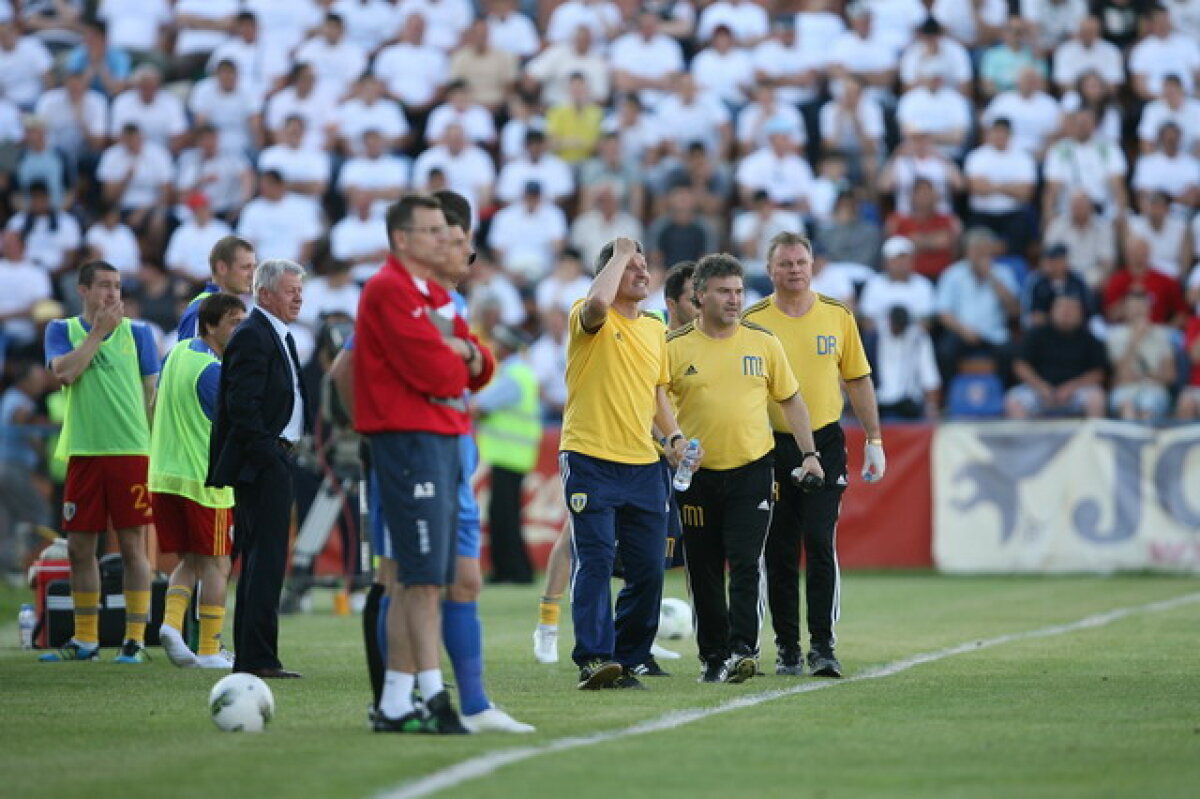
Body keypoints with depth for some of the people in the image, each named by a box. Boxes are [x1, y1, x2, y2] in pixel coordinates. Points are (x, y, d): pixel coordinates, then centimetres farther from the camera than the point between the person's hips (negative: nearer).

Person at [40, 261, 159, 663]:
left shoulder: (137, 332, 8)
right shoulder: (62, 330, 10)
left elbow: (153, 394, 8)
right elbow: (65, 372, -9)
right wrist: (98, 330, -8)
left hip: (131, 451, -1)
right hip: (83, 452, 2)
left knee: (133, 545, -3)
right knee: (79, 547, 5)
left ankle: (135, 639, 1)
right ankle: (85, 640, 15)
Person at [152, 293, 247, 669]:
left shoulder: (177, 352, 10)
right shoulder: (212, 371, -16)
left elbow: (155, 407, 22)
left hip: (164, 476, 8)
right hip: (204, 479, -8)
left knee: (189, 561, 15)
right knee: (216, 565, 2)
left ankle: (171, 621, -8)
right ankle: (209, 650, 2)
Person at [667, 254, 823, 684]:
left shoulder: (763, 341, 5)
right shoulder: (675, 346, -1)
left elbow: (790, 399, 13)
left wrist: (809, 454, 7)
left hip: (752, 469, 0)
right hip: (696, 474, 0)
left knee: (745, 563, -13)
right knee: (704, 572, 5)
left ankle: (742, 649, -17)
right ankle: (713, 656, 15)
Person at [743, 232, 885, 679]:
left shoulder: (838, 315, 5)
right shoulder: (752, 320, 0)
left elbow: (858, 379, 11)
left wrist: (874, 441, 8)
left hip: (824, 443, 0)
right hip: (770, 447, 0)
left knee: (820, 543, -9)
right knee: (779, 553, 3)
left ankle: (823, 647, -7)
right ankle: (787, 649, 11)